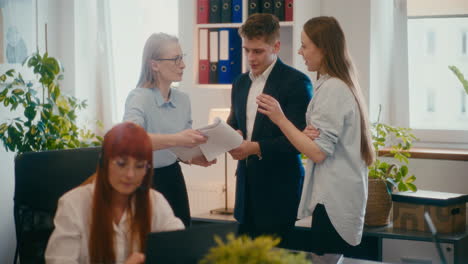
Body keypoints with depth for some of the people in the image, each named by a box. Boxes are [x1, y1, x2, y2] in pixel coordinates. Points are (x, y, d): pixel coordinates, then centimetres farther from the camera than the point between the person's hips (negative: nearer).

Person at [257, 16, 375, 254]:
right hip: (339, 196, 10)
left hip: (333, 201, -10)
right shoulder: (341, 85, 14)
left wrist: (280, 119, -16)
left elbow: (318, 152, -19)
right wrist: (307, 136, -1)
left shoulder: (331, 89, -17)